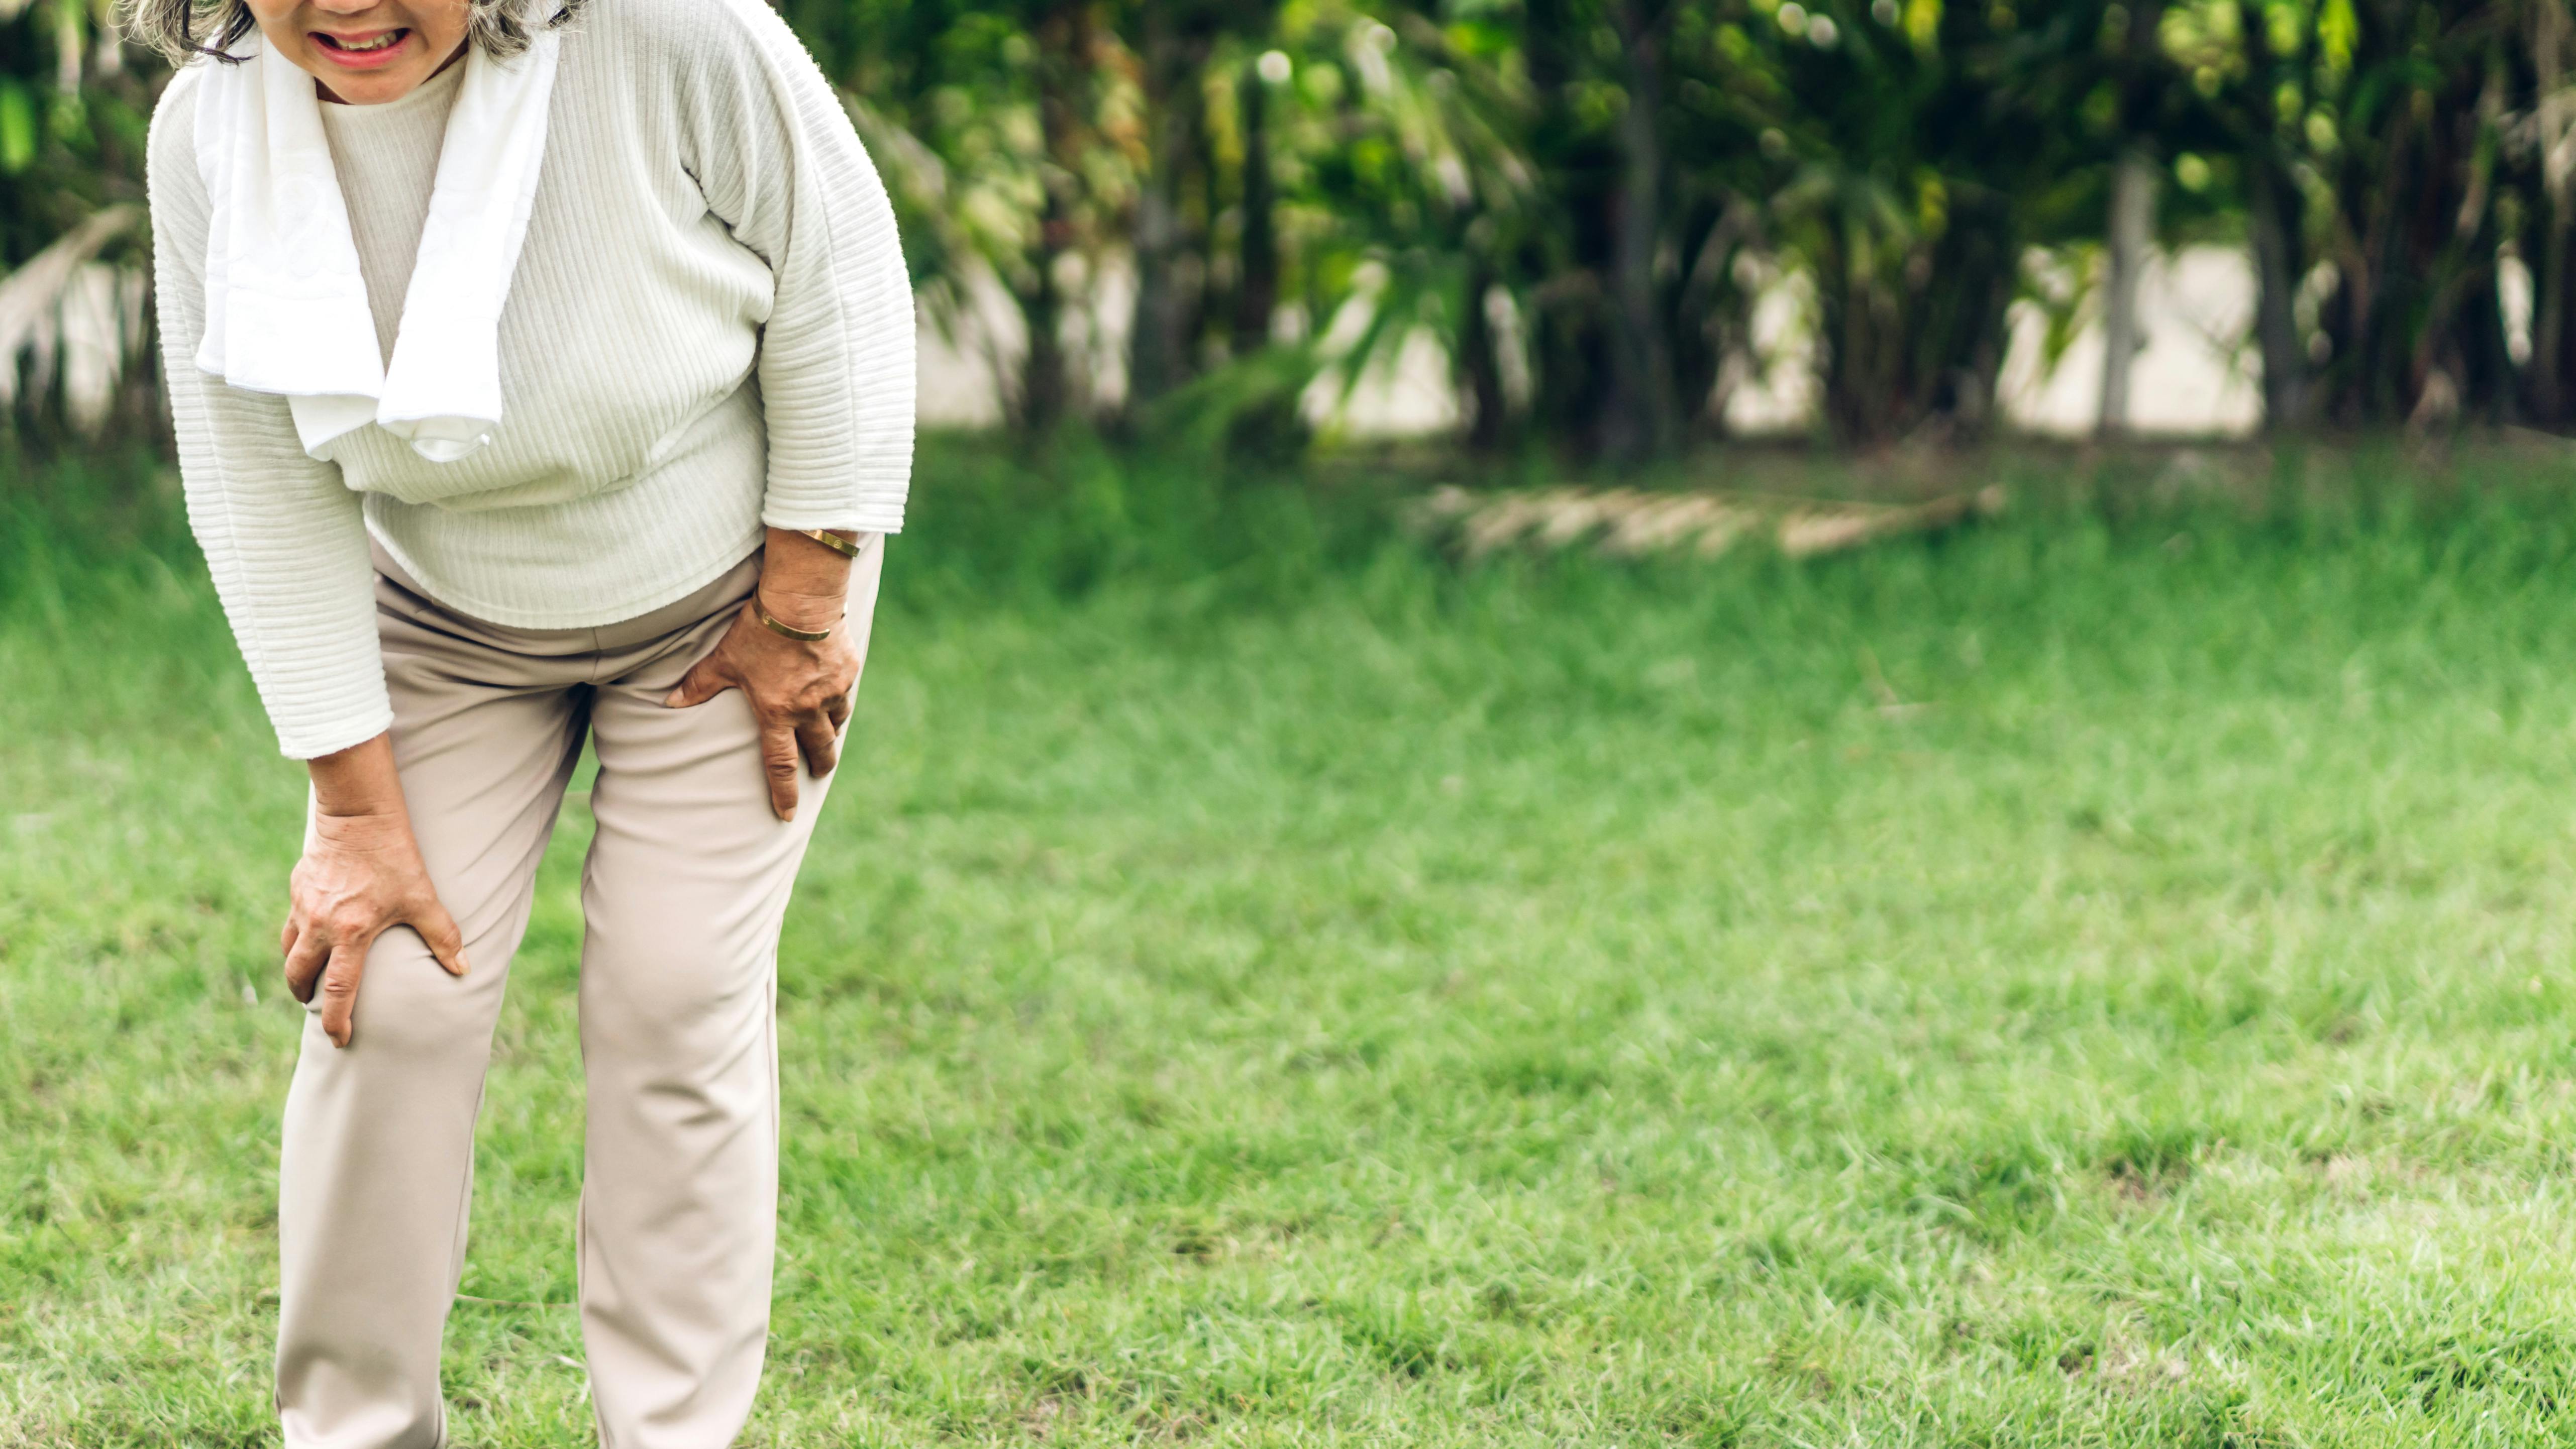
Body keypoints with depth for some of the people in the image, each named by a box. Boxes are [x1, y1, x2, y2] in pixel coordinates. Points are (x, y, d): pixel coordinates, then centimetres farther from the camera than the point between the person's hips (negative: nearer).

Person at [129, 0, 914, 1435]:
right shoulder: (208, 135, -23)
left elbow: (836, 270, -19)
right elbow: (268, 504, -14)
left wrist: (807, 605, -15)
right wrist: (355, 805, -13)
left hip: (725, 587, -2)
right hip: (444, 618, 2)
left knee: (678, 1002, -6)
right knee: (393, 995, -5)